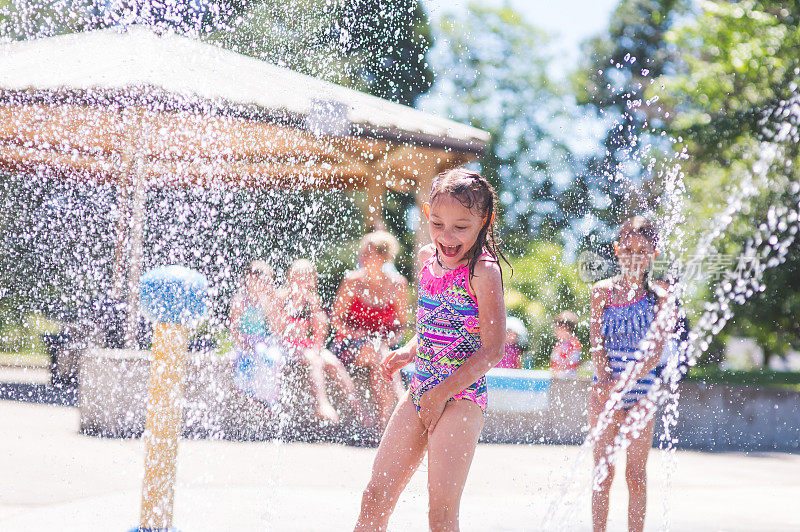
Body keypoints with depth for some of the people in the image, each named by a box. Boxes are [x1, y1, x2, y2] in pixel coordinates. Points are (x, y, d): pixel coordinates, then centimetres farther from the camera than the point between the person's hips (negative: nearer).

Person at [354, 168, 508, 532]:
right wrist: (409, 352, 6)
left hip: (461, 396, -7)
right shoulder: (428, 258, 9)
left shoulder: (482, 270, -13)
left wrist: (442, 393, -15)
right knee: (375, 497, 7)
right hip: (420, 391, 7)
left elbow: (493, 349, -16)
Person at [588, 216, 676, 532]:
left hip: (641, 390, 0)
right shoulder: (602, 291, 3)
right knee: (603, 472, 2)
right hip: (605, 390, 1)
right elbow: (597, 344, -3)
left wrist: (625, 382, -22)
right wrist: (606, 383, -18)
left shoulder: (660, 296, 0)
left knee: (636, 473, 2)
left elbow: (655, 352, -8)